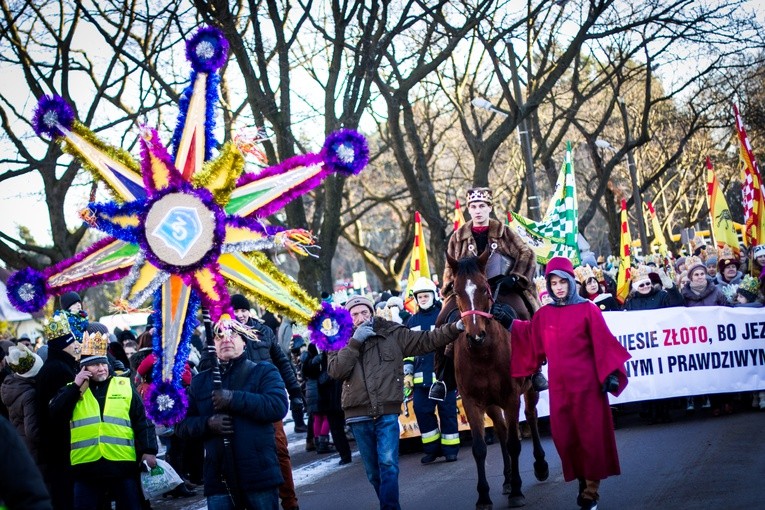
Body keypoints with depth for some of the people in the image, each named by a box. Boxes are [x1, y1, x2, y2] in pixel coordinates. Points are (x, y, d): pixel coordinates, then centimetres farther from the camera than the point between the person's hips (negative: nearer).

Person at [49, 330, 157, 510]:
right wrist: (75, 386, -8)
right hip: (86, 467, 0)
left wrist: (148, 451, -3)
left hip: (123, 465, 0)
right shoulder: (73, 390, 11)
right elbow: (55, 412, -5)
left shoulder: (125, 386, 8)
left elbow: (142, 422, 6)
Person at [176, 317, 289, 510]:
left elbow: (278, 407, -13)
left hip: (259, 474, -3)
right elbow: (182, 425, 11)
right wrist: (208, 424, -10)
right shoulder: (200, 381, 15)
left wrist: (233, 398, -17)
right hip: (218, 478, 3)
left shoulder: (264, 371, 5)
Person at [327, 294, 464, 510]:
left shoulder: (392, 334, 5)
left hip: (387, 412, -2)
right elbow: (336, 371, -9)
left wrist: (454, 328, -11)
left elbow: (426, 340, 2)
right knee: (372, 471, 10)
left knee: (388, 464, -12)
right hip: (358, 415, 2)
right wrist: (355, 342, -13)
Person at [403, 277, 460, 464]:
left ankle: (450, 448, 11)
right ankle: (432, 448, 13)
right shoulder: (412, 321, 14)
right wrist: (407, 373, 11)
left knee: (447, 412, 1)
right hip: (421, 377, 4)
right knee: (422, 411, 1)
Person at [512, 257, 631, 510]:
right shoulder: (544, 314, 6)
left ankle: (591, 487, 9)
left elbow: (603, 343, -9)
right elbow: (528, 332, 23)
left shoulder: (588, 310, -6)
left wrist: (610, 374, -15)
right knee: (563, 435, 7)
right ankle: (582, 479, 24)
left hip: (585, 382, -4)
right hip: (558, 385, 4)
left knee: (590, 433, 1)